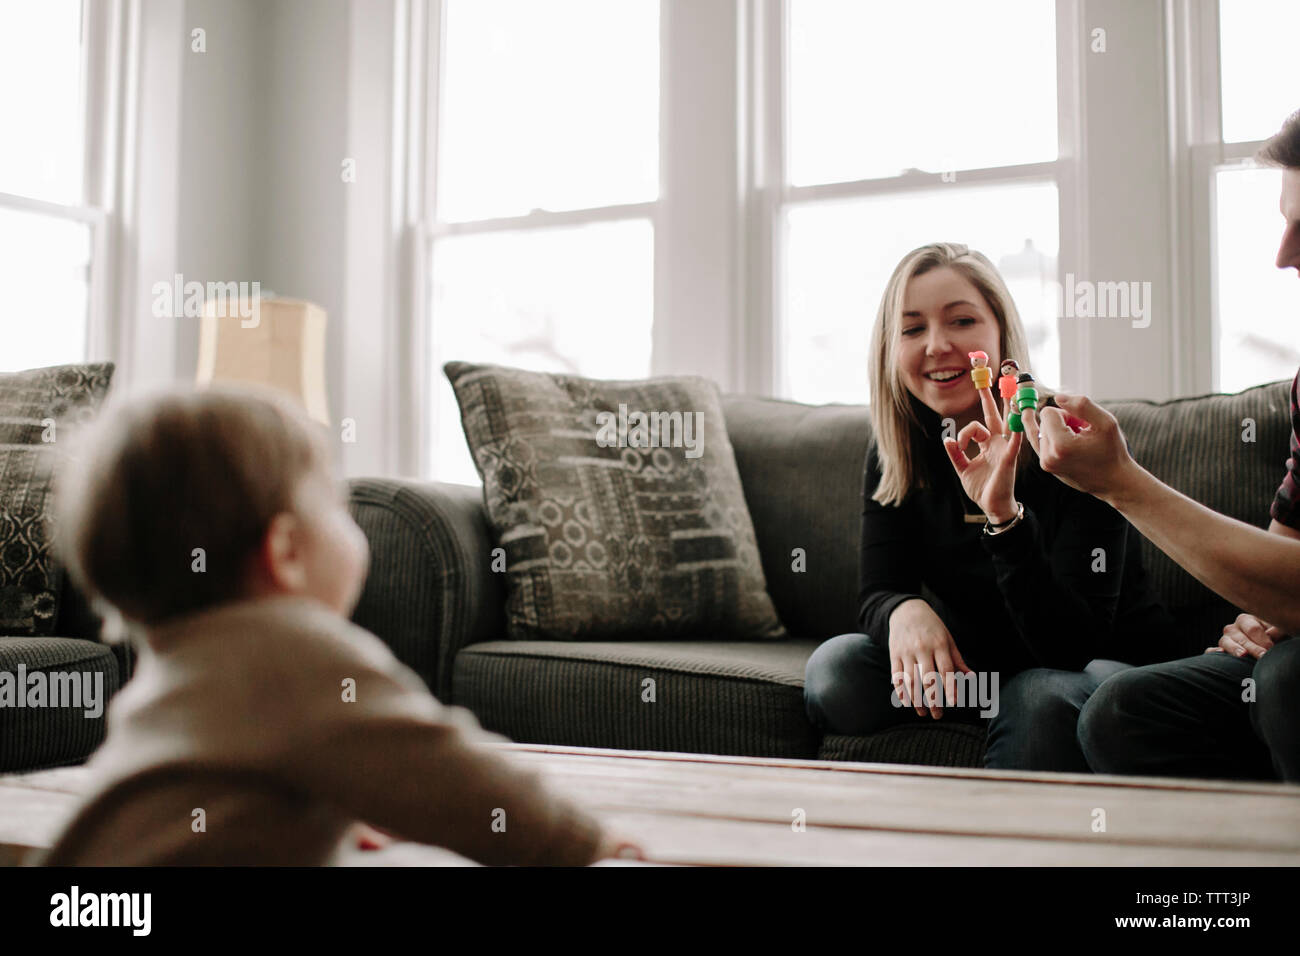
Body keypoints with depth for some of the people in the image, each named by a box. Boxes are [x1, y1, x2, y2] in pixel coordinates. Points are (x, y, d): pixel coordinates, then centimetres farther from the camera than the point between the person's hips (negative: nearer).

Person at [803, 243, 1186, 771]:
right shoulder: (893, 456, -5)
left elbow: (1075, 644, -27)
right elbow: (877, 593, -7)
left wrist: (1006, 515, -42)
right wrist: (905, 611, -32)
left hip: (1111, 662, -4)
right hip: (981, 666, 4)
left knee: (1041, 697, -37)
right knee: (834, 669, -19)